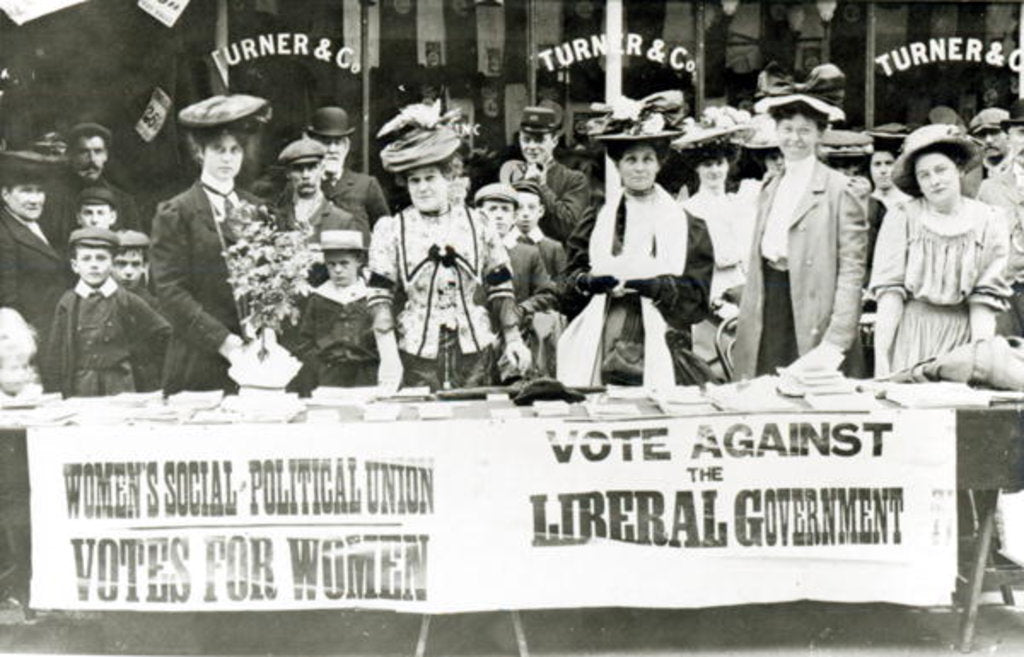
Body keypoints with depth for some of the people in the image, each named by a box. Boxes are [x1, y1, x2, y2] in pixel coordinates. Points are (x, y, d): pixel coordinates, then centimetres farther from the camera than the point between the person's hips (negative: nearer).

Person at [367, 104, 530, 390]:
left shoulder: (477, 224, 7)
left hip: (474, 354, 2)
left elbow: (500, 288, 10)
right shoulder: (390, 230, 2)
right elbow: (380, 295, -3)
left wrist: (513, 338, 4)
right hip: (417, 355, -1)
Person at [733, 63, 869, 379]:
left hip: (810, 332, -5)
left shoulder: (844, 191, -4)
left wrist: (835, 344, -17)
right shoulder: (769, 190, 17)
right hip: (764, 335, 5)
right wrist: (743, 324, 11)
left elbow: (852, 272, -9)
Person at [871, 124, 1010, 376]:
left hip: (964, 333, 1)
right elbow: (890, 289, -4)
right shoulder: (902, 218, -1)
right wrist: (880, 355, -11)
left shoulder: (989, 221, 2)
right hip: (912, 332, -1)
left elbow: (985, 297, 0)